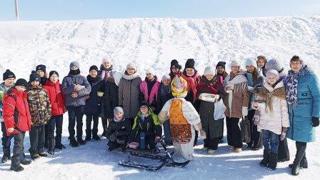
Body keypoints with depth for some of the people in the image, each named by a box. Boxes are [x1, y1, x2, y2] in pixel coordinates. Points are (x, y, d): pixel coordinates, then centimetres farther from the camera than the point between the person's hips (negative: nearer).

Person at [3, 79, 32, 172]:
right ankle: (15, 164, -3)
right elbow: (8, 113, -22)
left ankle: (21, 158, 35)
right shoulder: (11, 96, -17)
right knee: (18, 144, -9)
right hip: (17, 125, -9)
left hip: (23, 124, 9)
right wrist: (10, 126, -23)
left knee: (20, 143, 21)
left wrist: (29, 120, 24)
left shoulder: (22, 95, 14)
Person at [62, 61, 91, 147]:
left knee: (80, 121, 9)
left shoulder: (82, 78, 8)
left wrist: (78, 93, -16)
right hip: (70, 103, -1)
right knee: (72, 121, 1)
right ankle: (72, 139, 11)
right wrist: (74, 88, -20)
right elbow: (64, 90, -7)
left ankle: (79, 138, 21)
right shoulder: (66, 78, 7)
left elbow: (88, 88, -6)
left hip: (81, 102, 1)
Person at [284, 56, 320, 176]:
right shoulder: (289, 77, 6)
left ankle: (297, 163, 15)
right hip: (292, 113, 6)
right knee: (297, 136, 14)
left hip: (305, 114, -6)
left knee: (301, 138, 0)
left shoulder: (310, 76, -11)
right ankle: (303, 161, 31)